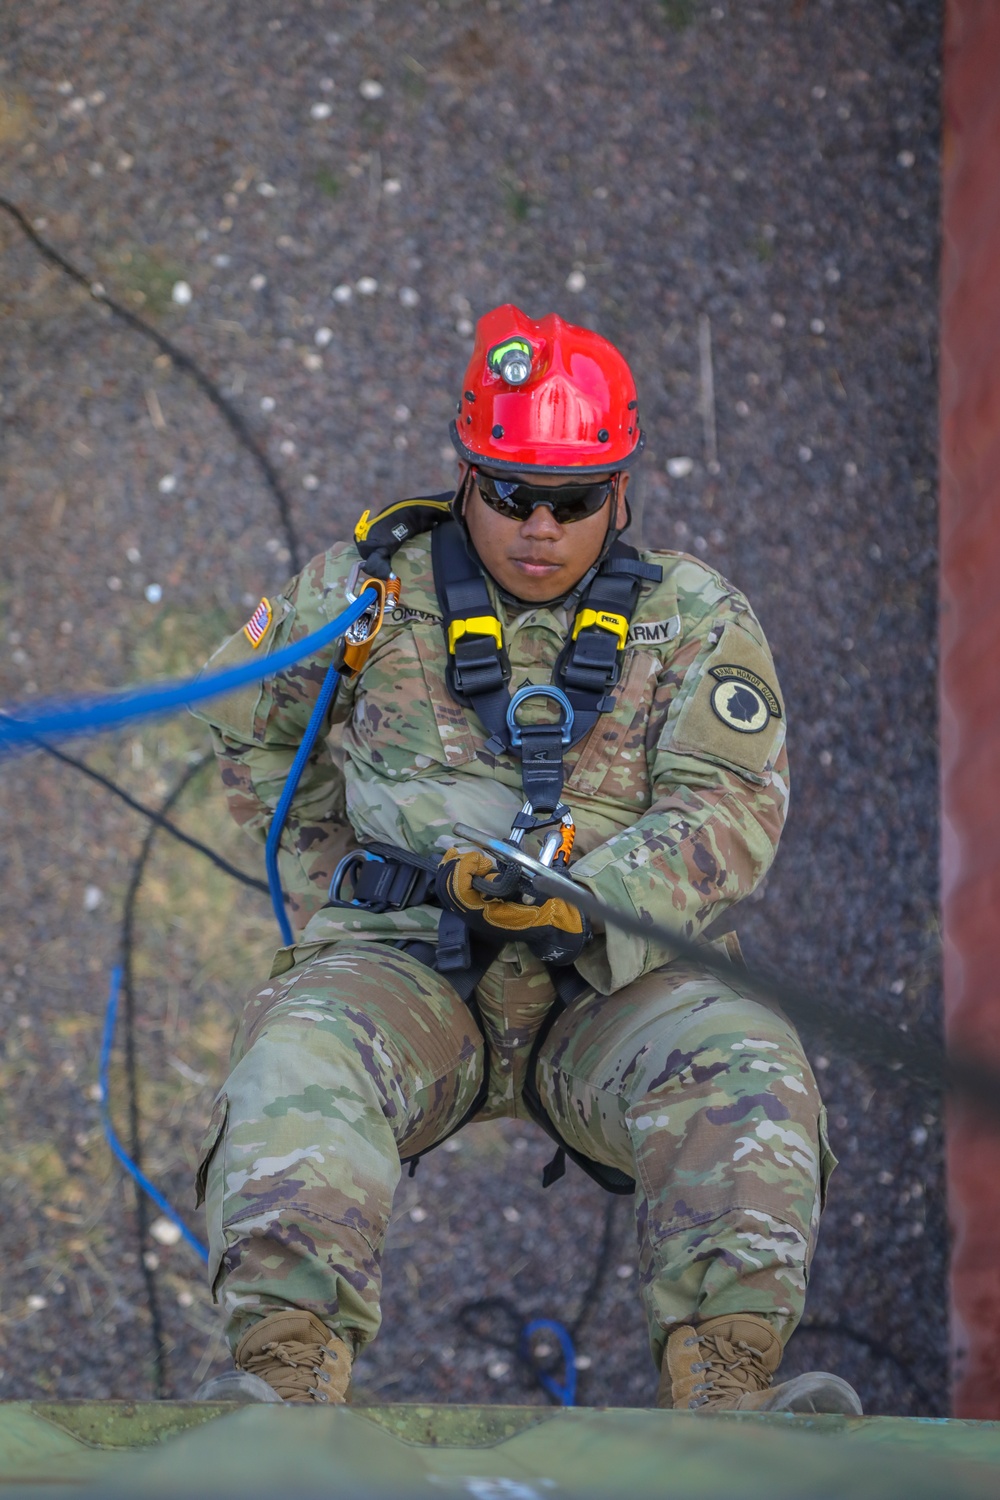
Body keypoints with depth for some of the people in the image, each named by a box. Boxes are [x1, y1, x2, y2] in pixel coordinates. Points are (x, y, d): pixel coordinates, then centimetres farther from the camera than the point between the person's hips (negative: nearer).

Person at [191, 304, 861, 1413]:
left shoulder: (694, 622, 8)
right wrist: (333, 883, 14)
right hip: (400, 967, 0)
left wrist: (583, 899, -21)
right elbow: (251, 725, 24)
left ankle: (724, 1386, -39)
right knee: (295, 1064, -33)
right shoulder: (375, 588, 9)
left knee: (748, 1070, -30)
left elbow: (731, 813, -3)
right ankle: (288, 1377, -47)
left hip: (605, 988, 0)